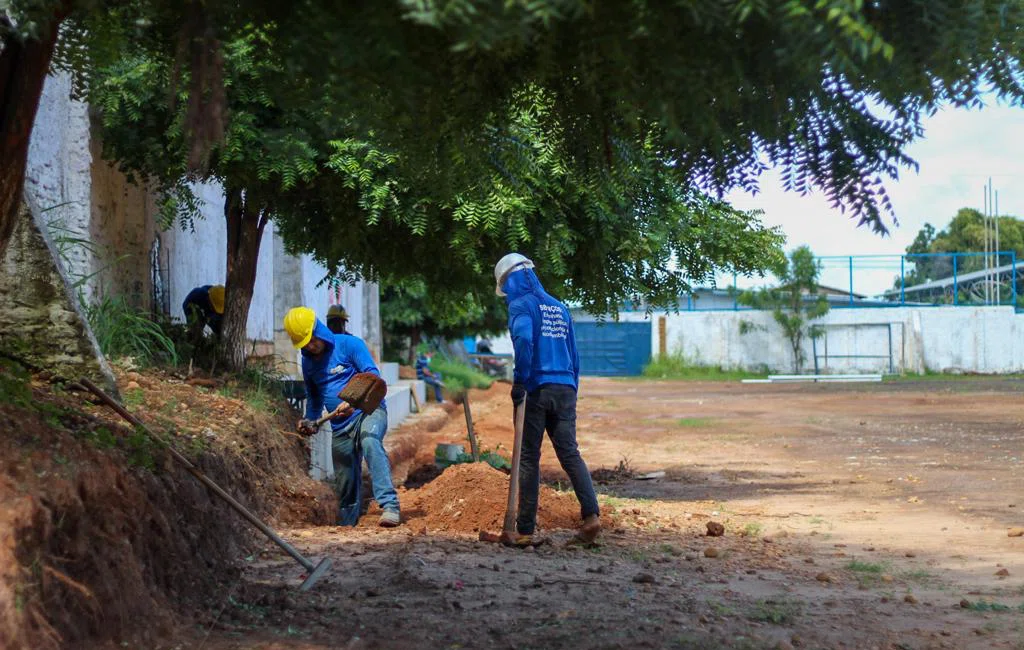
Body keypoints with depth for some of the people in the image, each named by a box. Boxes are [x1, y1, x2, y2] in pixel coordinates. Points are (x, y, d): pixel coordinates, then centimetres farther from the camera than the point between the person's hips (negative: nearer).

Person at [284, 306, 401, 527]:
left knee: (369, 440, -38)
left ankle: (390, 506, -49)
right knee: (346, 485, 9)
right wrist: (310, 421, 8)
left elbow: (373, 375, -16)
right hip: (341, 427, 7)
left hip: (368, 410, -7)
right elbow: (313, 396, 26)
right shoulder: (308, 361, 12)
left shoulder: (349, 344, -8)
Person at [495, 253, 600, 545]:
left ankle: (525, 530, 1)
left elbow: (524, 338, -23)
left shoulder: (521, 305, -3)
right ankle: (591, 514, -16)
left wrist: (519, 381, -17)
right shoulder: (559, 307, 20)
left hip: (537, 389, -6)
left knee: (529, 458, 0)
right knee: (570, 453, 3)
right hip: (565, 389, 6)